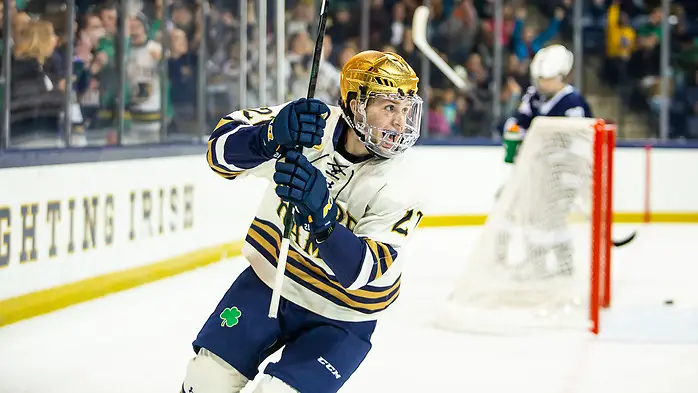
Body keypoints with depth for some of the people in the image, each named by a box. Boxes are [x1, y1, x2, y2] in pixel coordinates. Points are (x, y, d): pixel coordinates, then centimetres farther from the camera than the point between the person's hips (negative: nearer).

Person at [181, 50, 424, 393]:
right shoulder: (307, 122, -16)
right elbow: (223, 147, -21)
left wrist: (322, 213, -48)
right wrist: (271, 136, -43)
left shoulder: (398, 191, -22)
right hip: (269, 280, 3)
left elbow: (362, 272, -32)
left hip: (337, 319, -3)